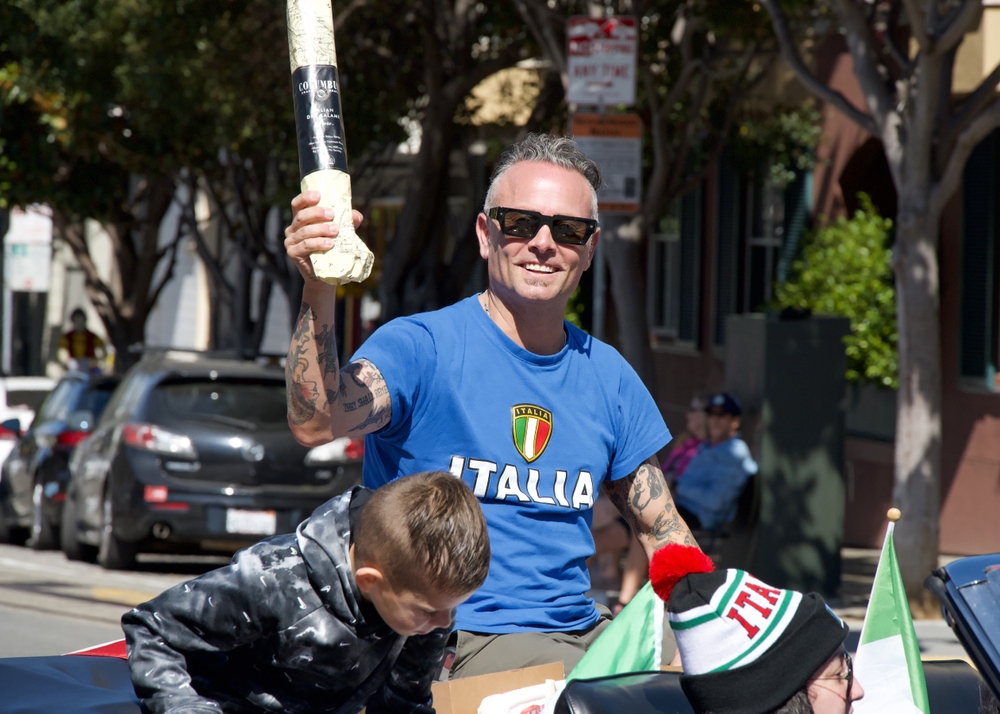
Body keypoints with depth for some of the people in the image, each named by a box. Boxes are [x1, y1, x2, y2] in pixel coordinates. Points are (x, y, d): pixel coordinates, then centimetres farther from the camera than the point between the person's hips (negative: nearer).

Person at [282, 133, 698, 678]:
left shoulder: (607, 375, 13)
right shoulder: (422, 347, -6)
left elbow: (662, 532, 19)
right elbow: (316, 423, -25)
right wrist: (318, 295, -41)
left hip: (584, 632, 7)